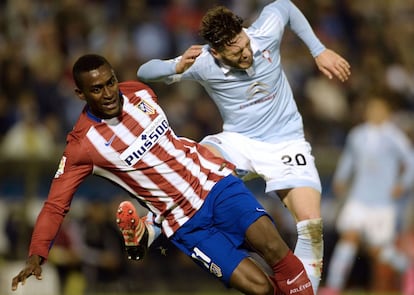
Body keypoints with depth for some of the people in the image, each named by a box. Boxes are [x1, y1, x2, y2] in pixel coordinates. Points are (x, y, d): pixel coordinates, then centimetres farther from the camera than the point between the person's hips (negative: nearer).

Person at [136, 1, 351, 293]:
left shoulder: (265, 34, -17)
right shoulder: (203, 62, -19)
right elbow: (145, 72, -15)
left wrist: (320, 51, 3)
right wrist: (178, 67, -36)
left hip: (286, 144, 0)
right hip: (239, 142, 0)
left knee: (312, 225, -19)